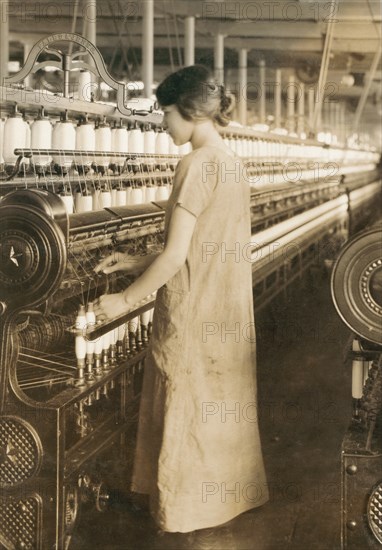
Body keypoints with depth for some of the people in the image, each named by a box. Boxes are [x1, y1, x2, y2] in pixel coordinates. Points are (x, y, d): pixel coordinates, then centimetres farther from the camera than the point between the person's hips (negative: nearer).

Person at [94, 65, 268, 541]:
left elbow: (176, 255, -20)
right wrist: (137, 263, 15)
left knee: (187, 409, 6)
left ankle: (188, 505, 20)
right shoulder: (231, 162, 8)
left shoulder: (196, 164, -19)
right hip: (227, 313, 8)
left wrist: (126, 299, -8)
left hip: (195, 316, -8)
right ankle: (227, 491, 31)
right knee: (221, 407, 19)